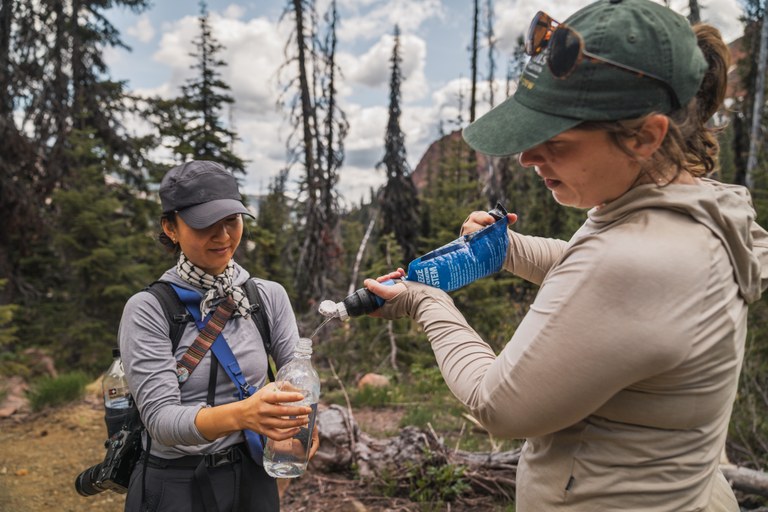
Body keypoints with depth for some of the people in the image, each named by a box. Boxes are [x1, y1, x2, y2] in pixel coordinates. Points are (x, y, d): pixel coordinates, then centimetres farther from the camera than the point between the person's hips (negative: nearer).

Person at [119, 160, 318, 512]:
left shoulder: (270, 297, -5)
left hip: (252, 480, 3)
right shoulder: (148, 309, -15)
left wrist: (302, 418, -26)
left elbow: (298, 380, -4)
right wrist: (241, 414, -39)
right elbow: (160, 418, -21)